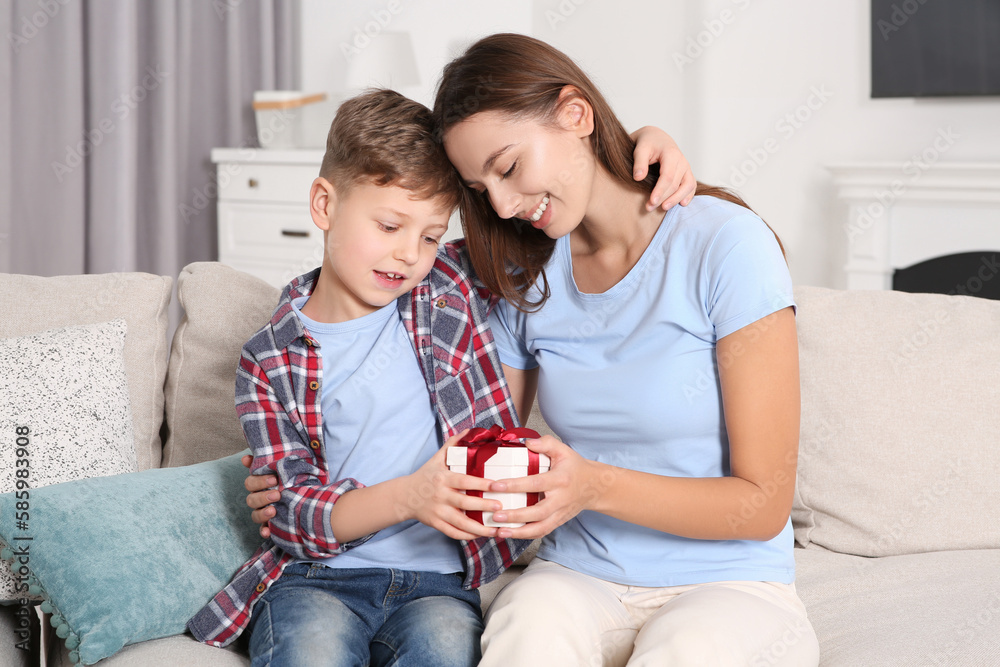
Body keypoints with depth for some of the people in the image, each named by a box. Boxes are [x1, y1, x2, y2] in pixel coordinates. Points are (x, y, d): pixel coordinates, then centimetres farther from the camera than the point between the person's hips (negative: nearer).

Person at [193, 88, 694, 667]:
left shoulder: (454, 285, 7)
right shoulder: (271, 360, 2)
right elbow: (293, 512, -4)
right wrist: (408, 496, -22)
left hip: (438, 582, 1)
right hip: (316, 577, -1)